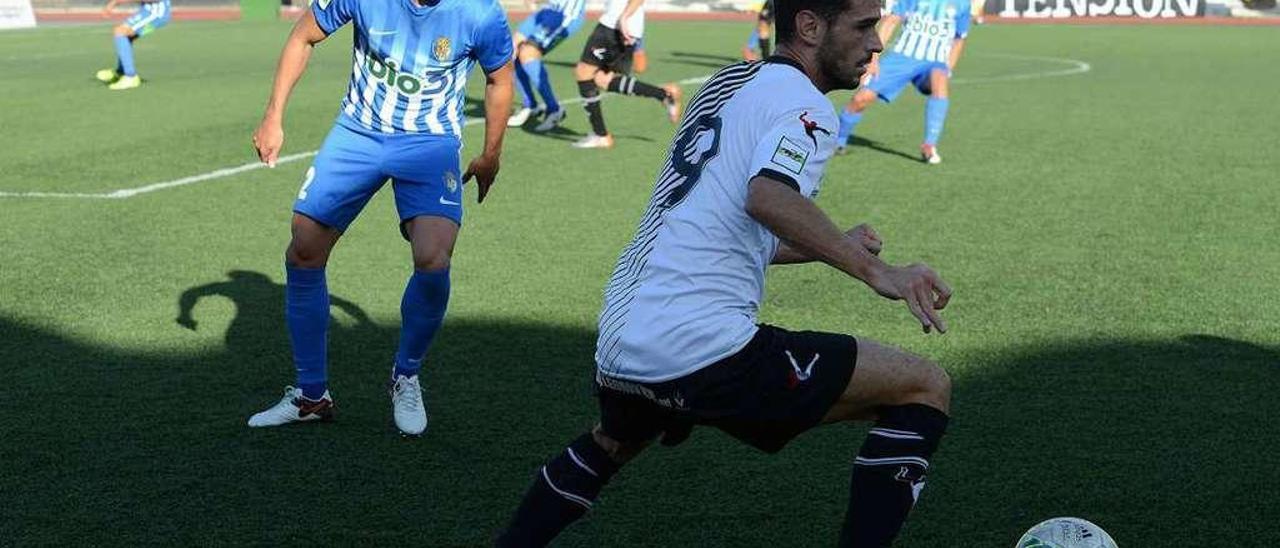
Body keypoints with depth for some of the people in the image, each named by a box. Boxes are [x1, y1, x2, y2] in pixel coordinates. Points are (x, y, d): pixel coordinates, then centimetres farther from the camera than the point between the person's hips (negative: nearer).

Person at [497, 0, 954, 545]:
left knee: (612, 445, 41)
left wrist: (829, 248, 28)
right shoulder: (804, 105, -5)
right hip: (703, 344, -9)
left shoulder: (727, 82, 21)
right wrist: (875, 271, -25)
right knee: (924, 388, 0)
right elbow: (769, 196, -27)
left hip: (618, 340, 9)